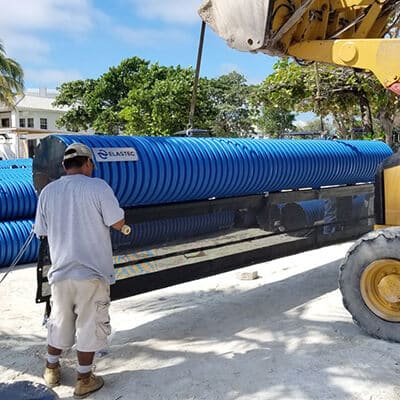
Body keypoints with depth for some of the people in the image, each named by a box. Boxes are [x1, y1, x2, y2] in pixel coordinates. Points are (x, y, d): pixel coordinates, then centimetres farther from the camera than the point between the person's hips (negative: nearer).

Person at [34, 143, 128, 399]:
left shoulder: (48, 191, 2)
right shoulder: (98, 186, -10)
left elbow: (42, 232, 9)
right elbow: (118, 223, -10)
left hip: (61, 271, 4)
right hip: (92, 272, -4)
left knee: (59, 321, 21)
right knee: (89, 324, 8)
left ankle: (52, 369, 37)